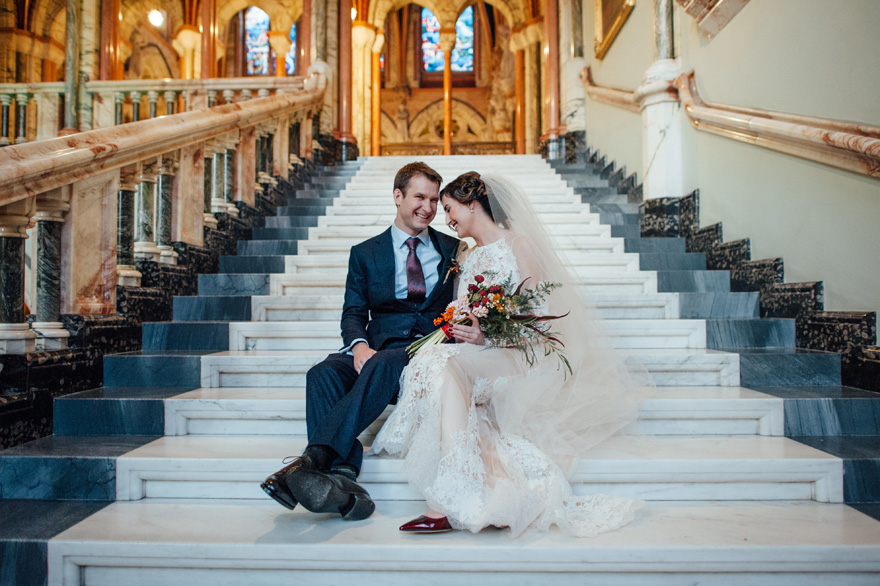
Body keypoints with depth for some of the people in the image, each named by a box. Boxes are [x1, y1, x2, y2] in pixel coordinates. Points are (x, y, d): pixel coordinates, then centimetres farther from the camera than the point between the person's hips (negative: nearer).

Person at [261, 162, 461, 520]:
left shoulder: (453, 250, 16)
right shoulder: (365, 253, 16)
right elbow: (353, 312, 9)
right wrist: (359, 345, -15)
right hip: (376, 346, 2)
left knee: (381, 365, -36)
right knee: (323, 374, -29)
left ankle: (314, 458, -43)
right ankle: (343, 478, -42)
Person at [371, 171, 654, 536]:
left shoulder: (518, 243, 2)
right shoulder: (464, 260, 24)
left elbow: (538, 314, -7)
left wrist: (489, 336, -22)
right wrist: (460, 330, -2)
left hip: (520, 355, -5)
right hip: (477, 358, 6)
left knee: (445, 366, -34)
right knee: (433, 360, -29)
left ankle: (452, 502, -39)